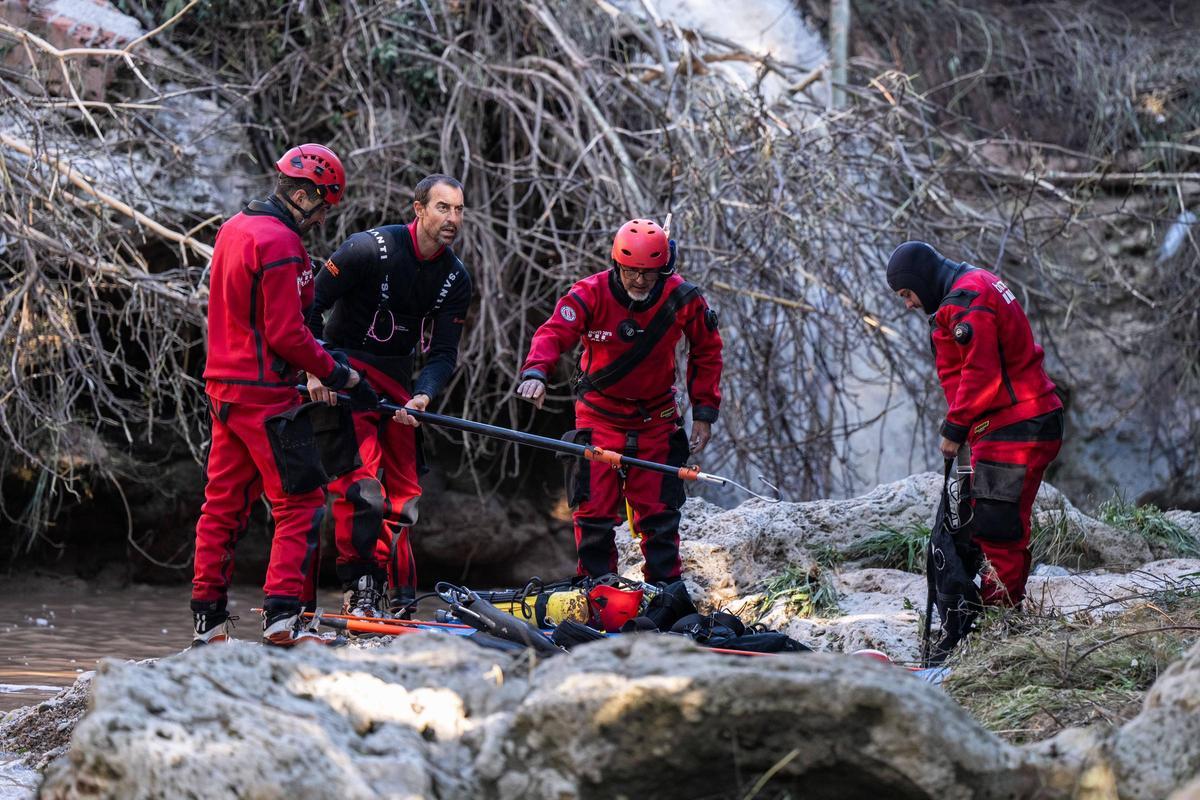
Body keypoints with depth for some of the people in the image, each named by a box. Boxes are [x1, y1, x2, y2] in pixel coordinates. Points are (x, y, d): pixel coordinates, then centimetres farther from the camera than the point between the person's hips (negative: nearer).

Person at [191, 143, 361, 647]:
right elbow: (285, 333, -19)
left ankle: (207, 619, 16)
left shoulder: (234, 229, 14)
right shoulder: (279, 243, -16)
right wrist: (333, 373, -7)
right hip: (264, 392, -10)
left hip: (225, 387, 10)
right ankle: (282, 616, -12)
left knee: (224, 503, 13)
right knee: (301, 503, -5)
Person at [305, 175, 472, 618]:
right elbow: (310, 306, -13)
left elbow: (443, 353, -3)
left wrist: (421, 397, -22)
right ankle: (358, 590, -18)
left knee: (402, 492, 7)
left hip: (398, 380, 6)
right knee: (360, 482, -21)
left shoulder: (456, 279, 0)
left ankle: (397, 600, 16)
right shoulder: (370, 249, -17)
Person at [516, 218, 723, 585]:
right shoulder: (590, 294, -16)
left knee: (658, 511, 2)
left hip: (656, 419, 1)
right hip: (599, 414, -1)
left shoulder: (683, 300, -10)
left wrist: (704, 412, 2)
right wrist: (535, 372, -47)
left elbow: (706, 353, 4)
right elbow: (554, 333, -26)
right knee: (595, 509, -3)